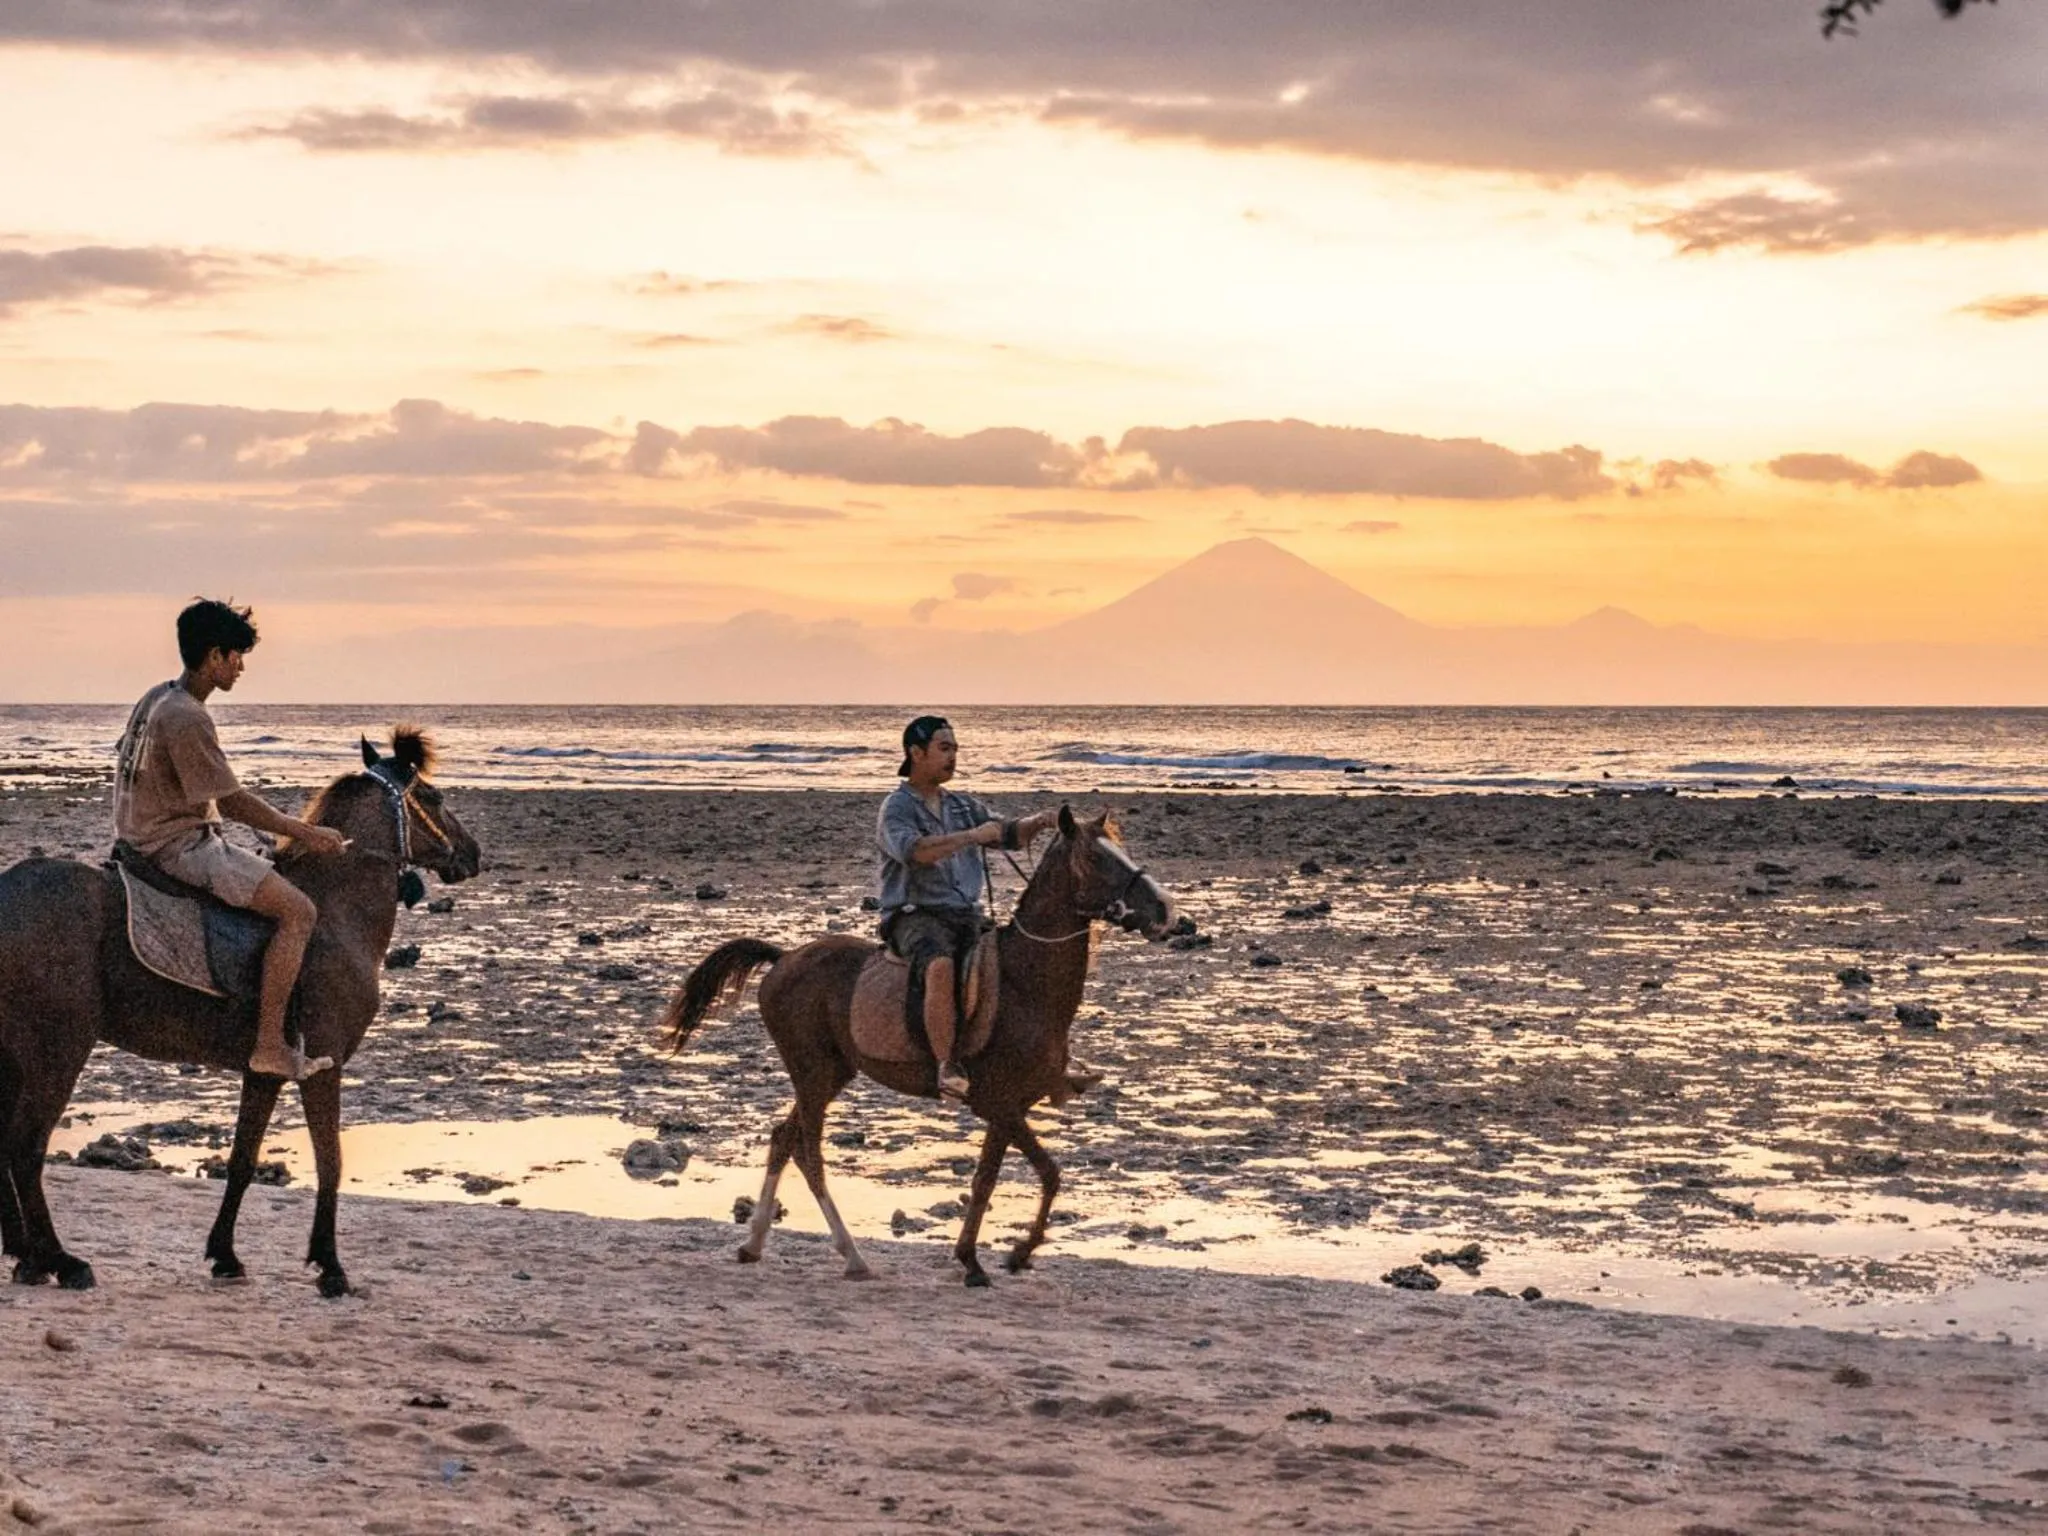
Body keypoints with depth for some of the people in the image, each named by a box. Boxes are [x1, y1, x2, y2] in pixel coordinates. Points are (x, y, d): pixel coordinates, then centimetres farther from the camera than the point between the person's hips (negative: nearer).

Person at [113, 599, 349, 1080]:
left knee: (276, 882, 29)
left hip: (148, 837, 11)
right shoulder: (187, 719, -20)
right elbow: (232, 802, -18)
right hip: (179, 845, -11)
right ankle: (269, 1045, -20)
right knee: (298, 910, -17)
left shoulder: (157, 698, 11)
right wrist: (306, 833, -10)